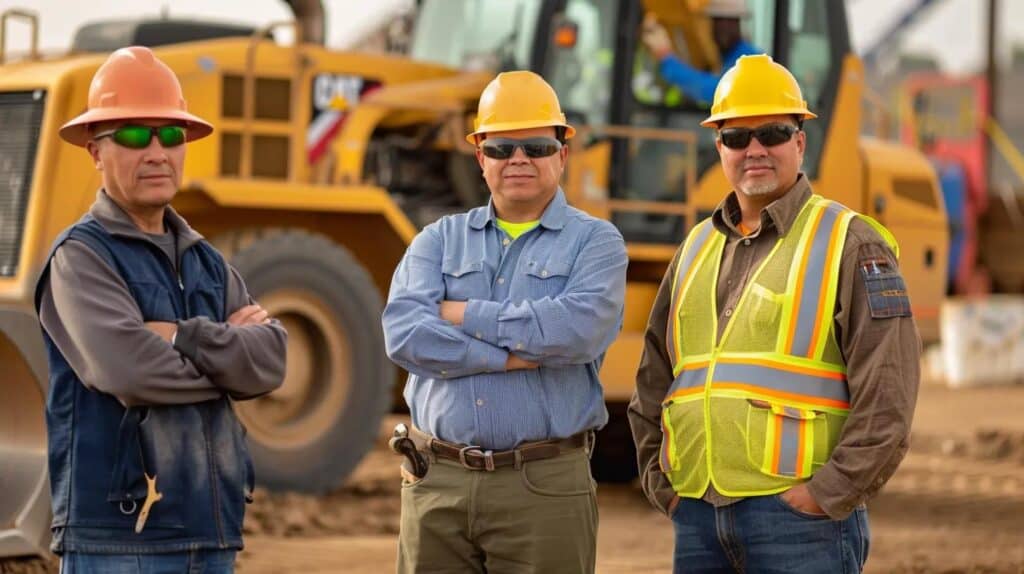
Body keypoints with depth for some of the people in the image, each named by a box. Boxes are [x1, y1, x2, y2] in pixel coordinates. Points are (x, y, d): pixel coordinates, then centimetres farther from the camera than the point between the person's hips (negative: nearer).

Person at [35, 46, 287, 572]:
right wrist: (228, 348, -4)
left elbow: (272, 361, 2)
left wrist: (184, 338, -13)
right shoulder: (81, 256, -4)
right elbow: (129, 369, -20)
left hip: (212, 531, 7)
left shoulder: (206, 262, 16)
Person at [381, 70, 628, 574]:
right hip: (436, 481, 3)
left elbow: (579, 328, -16)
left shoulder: (595, 242, 5)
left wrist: (464, 315, -7)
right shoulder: (439, 240, 12)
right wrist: (515, 354, -13)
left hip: (545, 484, -3)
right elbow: (403, 335, -5)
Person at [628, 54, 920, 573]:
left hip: (798, 516, -6)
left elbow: (887, 398, -8)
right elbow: (653, 382, 24)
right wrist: (661, 482, 13)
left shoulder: (849, 243, -1)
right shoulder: (696, 248, 17)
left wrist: (826, 494, -13)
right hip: (698, 519, 6)